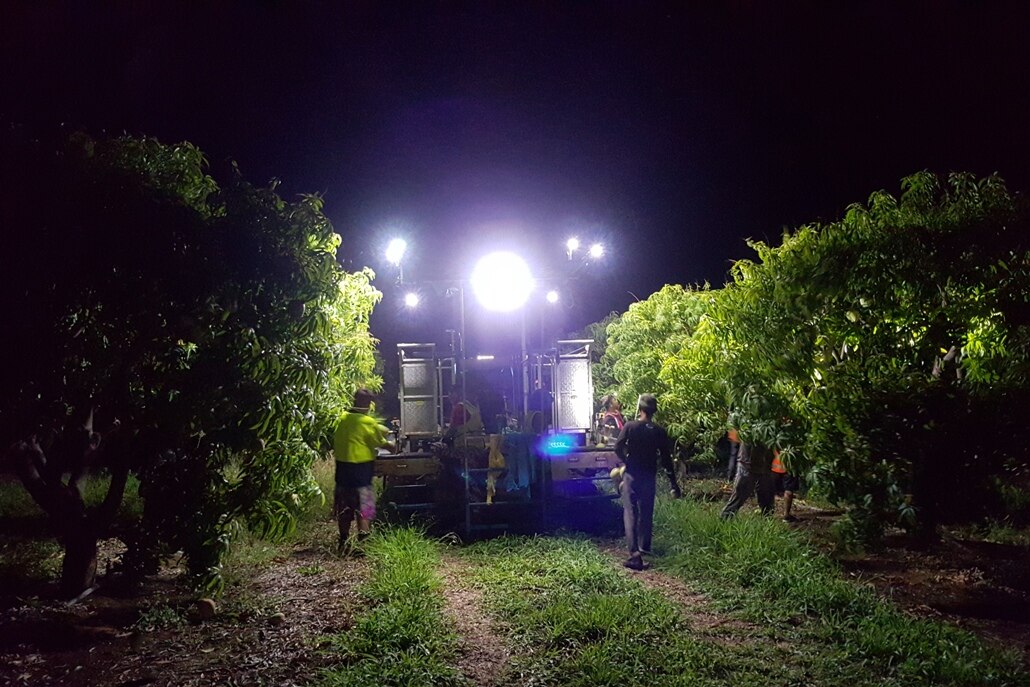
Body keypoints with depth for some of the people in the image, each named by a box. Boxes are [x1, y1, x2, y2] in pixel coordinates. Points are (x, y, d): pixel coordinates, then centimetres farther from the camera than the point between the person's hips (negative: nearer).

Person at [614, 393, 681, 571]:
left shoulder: (630, 427, -9)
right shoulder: (659, 432, -1)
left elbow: (618, 448, -14)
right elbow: (666, 459, 0)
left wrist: (627, 461, 7)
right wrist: (674, 483, 7)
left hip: (632, 475, -3)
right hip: (649, 476, 3)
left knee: (630, 512, -5)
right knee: (646, 512, 19)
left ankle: (635, 552, -17)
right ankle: (644, 547, 30)